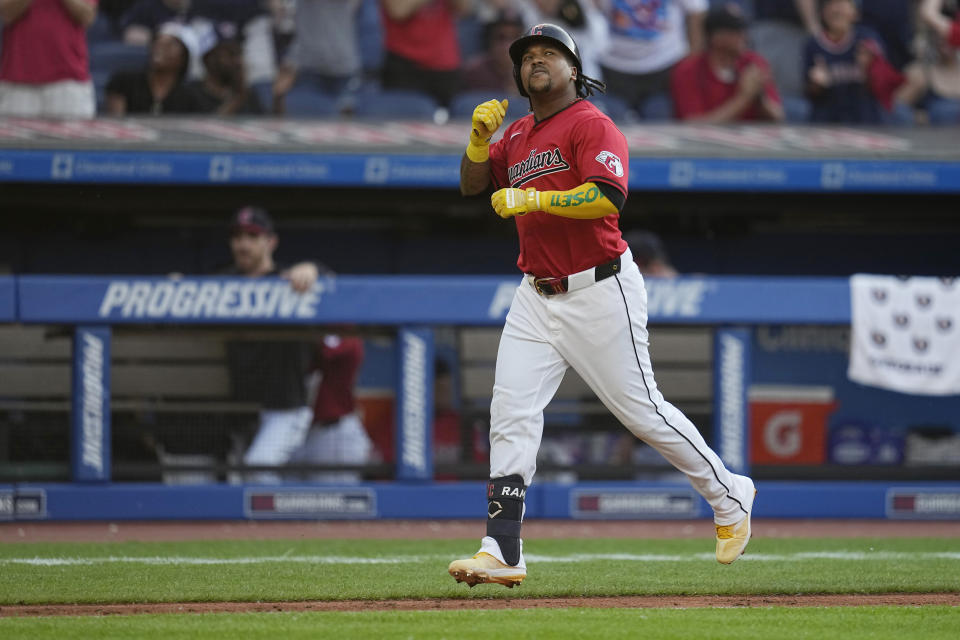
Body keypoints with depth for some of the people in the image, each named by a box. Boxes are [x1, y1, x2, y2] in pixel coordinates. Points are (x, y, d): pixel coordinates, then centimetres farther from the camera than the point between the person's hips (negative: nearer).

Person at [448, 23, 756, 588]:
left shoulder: (591, 124, -10)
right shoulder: (519, 134, 15)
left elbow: (608, 197, -24)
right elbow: (472, 185, 17)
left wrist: (532, 198, -22)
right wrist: (480, 138, -2)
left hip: (599, 292, -7)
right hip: (537, 297, 7)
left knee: (641, 410, -1)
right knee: (511, 410, -5)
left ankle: (730, 497, 20)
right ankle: (502, 553, -8)